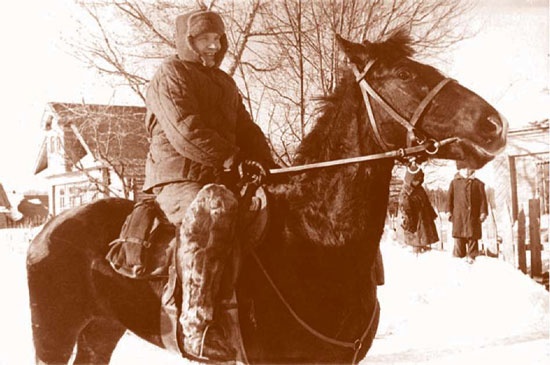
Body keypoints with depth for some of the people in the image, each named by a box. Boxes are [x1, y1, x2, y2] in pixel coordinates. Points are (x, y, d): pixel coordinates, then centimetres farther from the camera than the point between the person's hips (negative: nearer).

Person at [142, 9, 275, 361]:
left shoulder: (226, 83, 24)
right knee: (214, 206, -40)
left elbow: (247, 131, 22)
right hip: (177, 180, -8)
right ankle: (198, 325, -42)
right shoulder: (170, 75, -1)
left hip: (220, 179, 9)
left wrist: (267, 167, 4)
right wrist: (235, 159, -22)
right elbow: (186, 131, -16)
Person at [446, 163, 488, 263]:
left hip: (473, 214, 0)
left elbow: (483, 198, 3)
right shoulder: (455, 182, 7)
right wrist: (449, 210, 3)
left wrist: (483, 212, -3)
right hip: (459, 214, 0)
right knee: (459, 236, 0)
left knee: (472, 236, 2)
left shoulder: (478, 183, 5)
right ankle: (459, 255, 8)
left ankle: (471, 255, 11)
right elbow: (450, 197, 8)